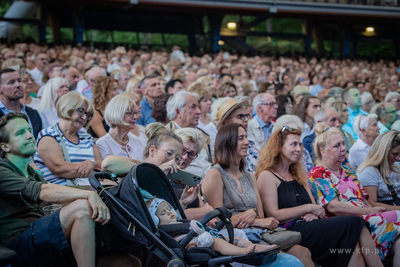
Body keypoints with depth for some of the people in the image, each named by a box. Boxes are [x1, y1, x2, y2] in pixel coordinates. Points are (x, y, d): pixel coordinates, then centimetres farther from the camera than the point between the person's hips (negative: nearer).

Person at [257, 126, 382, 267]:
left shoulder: (297, 175, 24)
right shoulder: (267, 176, -1)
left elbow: (314, 205, 21)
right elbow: (274, 215, -11)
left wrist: (314, 214, -4)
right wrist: (308, 208, -9)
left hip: (307, 226, 7)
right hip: (290, 232, -7)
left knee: (352, 245, -23)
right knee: (354, 223, -21)